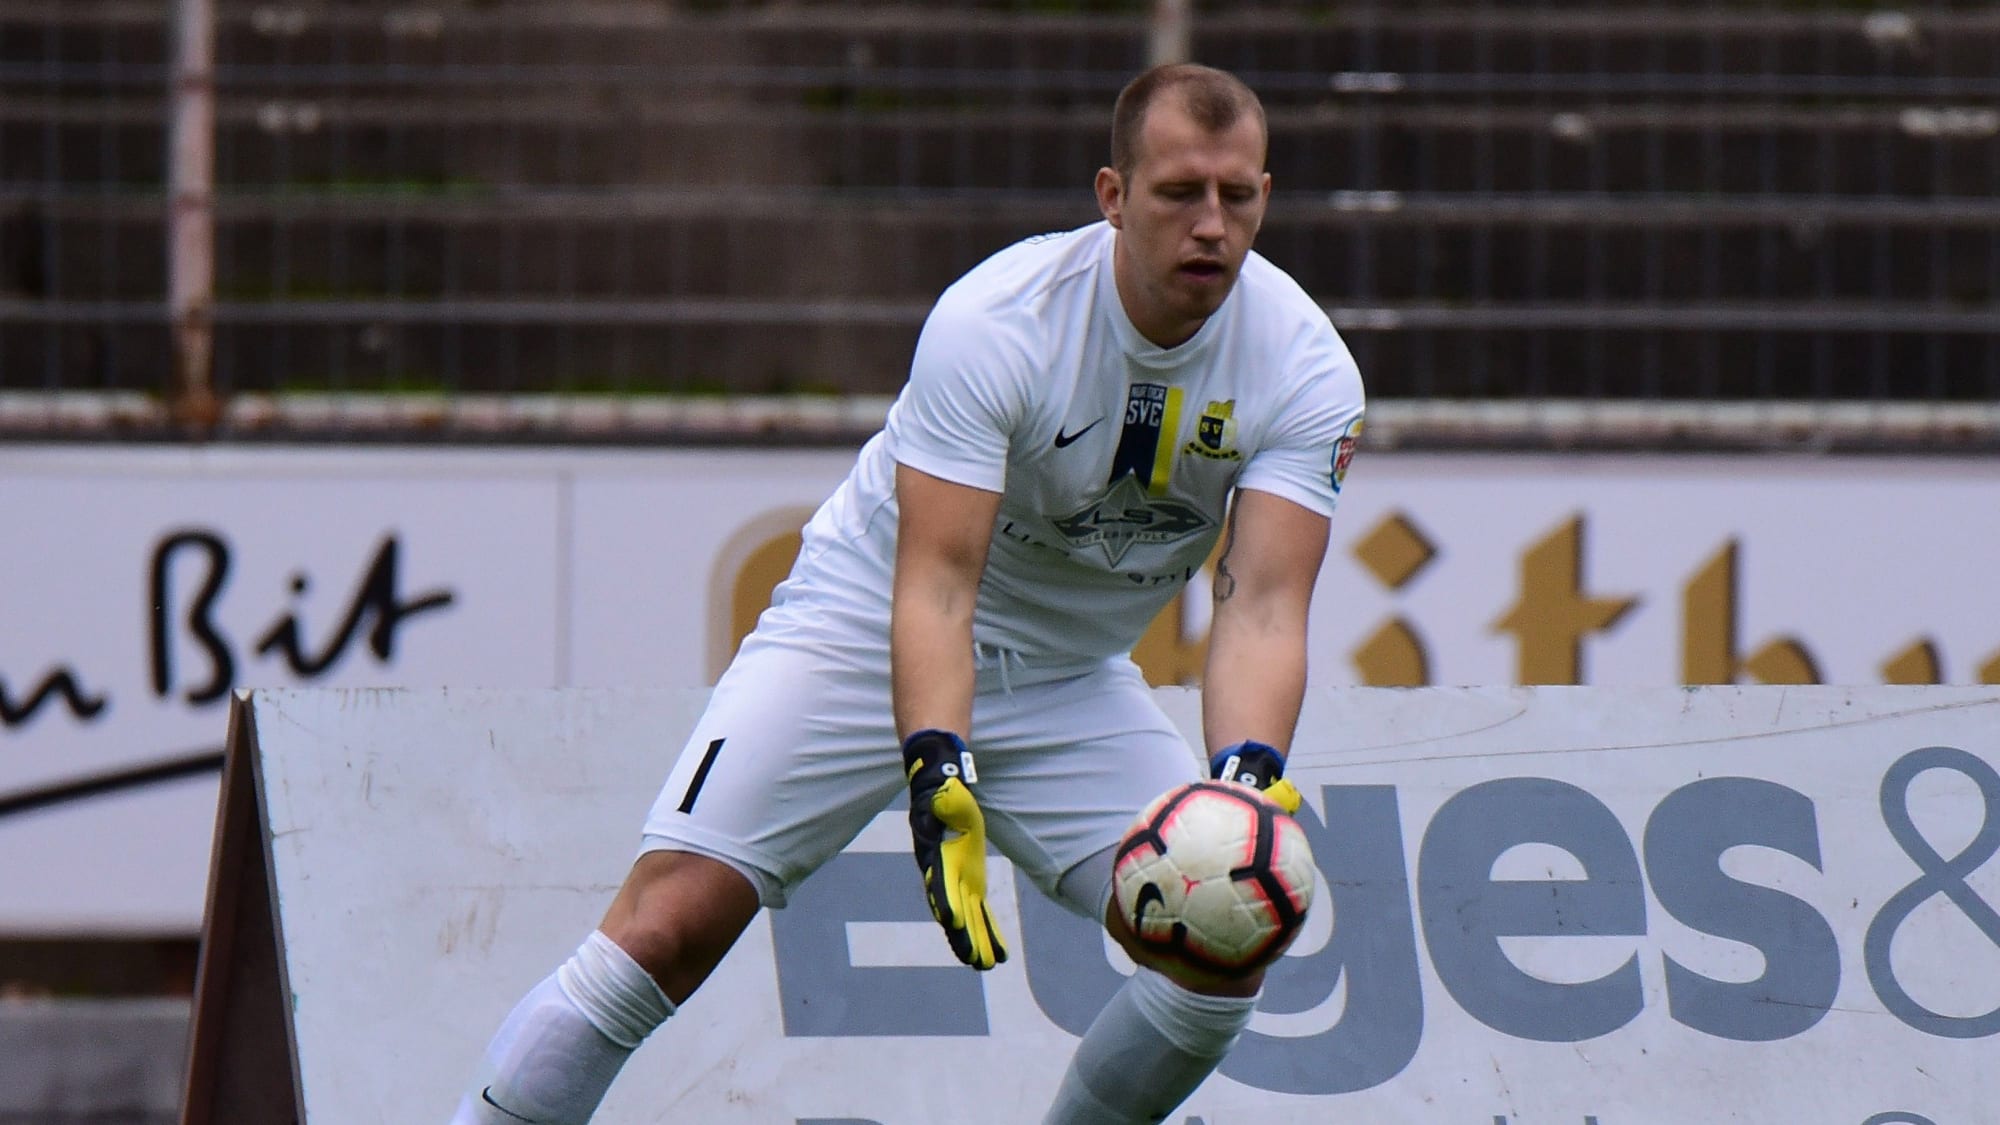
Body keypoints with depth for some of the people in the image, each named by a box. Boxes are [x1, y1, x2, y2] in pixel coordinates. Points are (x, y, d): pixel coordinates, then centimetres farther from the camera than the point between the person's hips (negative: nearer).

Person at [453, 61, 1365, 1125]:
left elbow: (1262, 605, -25)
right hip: (866, 631, -4)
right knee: (671, 922, -19)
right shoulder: (992, 319, -27)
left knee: (1221, 956, -11)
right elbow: (935, 583, -33)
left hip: (1070, 680, 4)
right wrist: (938, 778, -48)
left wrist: (1249, 779, -43)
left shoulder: (1304, 365, -16)